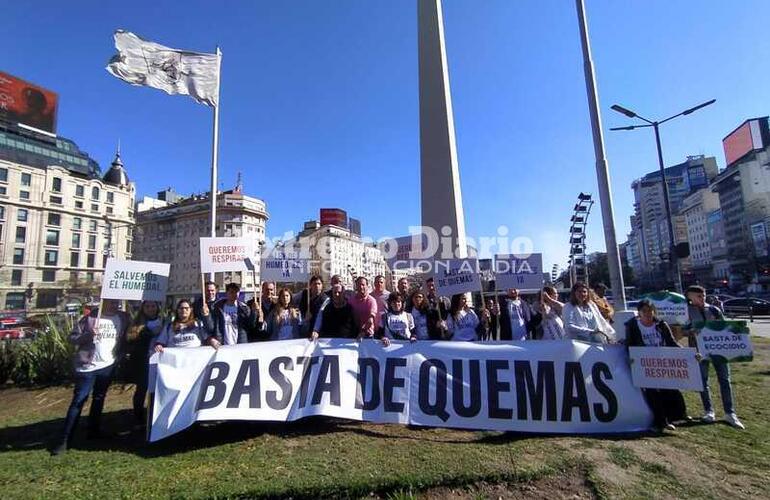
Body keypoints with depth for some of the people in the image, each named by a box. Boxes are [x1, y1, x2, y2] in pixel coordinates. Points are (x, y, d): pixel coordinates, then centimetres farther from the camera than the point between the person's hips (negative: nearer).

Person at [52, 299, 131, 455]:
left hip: (108, 366, 4)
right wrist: (88, 335, -22)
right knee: (78, 402, -1)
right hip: (87, 366, -4)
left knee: (99, 399, 17)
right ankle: (65, 440, 9)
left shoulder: (123, 318, 0)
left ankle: (94, 430, 31)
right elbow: (72, 337, -6)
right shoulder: (90, 317, -10)